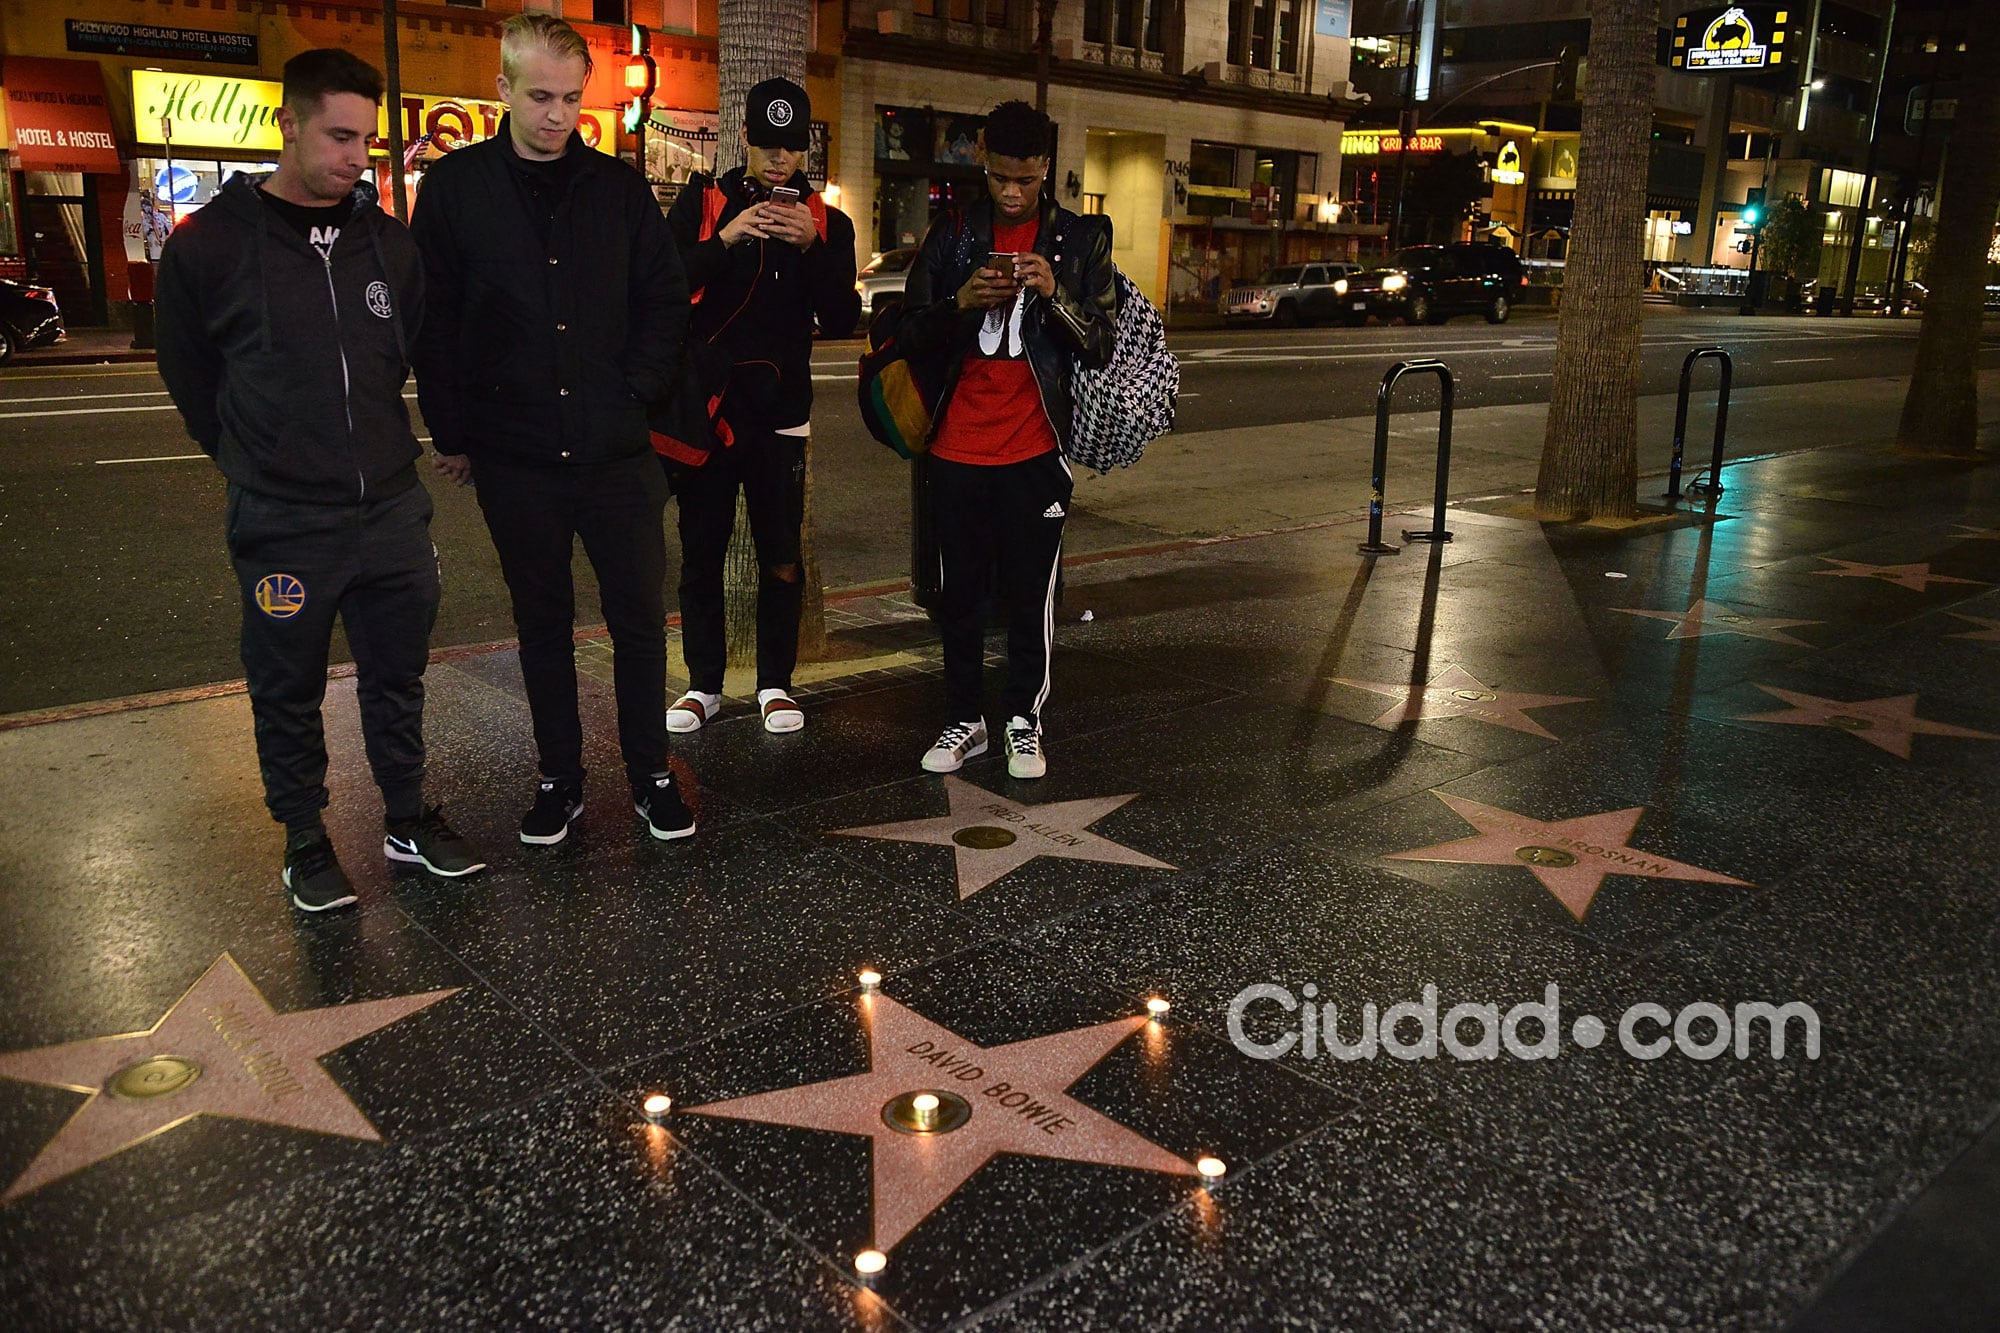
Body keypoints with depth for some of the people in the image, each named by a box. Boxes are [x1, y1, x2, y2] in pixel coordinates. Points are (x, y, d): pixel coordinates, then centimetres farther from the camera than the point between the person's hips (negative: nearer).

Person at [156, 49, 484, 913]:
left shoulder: (389, 243, 3)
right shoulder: (207, 248, -7)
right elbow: (191, 382, 5)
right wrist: (258, 466, 10)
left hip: (394, 511, 3)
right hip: (282, 526, -3)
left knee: (397, 679, 15)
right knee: (288, 695, 10)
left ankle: (408, 820, 30)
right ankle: (304, 842, 26)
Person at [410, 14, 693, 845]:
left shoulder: (619, 187, 3)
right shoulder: (454, 187, 0)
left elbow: (666, 301, 8)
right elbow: (431, 323, 2)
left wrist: (637, 390, -2)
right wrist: (451, 433, -1)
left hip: (615, 451, 1)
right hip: (514, 460, 0)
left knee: (640, 618, 5)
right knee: (542, 626, 11)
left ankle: (650, 775, 21)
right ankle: (559, 781, 24)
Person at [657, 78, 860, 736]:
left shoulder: (827, 223, 5)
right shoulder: (702, 202, 3)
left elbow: (842, 321, -5)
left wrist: (812, 248, -19)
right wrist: (724, 240, -22)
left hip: (780, 412, 0)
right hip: (704, 404, 0)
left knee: (781, 558, 3)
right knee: (701, 553, 7)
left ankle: (775, 683, 18)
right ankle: (704, 684, 20)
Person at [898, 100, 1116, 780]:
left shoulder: (1082, 238, 3)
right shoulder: (952, 232, 7)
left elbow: (1101, 344, 1)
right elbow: (913, 332, 7)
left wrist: (1056, 294, -16)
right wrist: (962, 302, -13)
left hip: (1035, 449, -2)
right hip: (957, 447, 2)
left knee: (1031, 595, 3)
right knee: (959, 593, 8)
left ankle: (1024, 722, 18)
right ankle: (964, 721, 21)